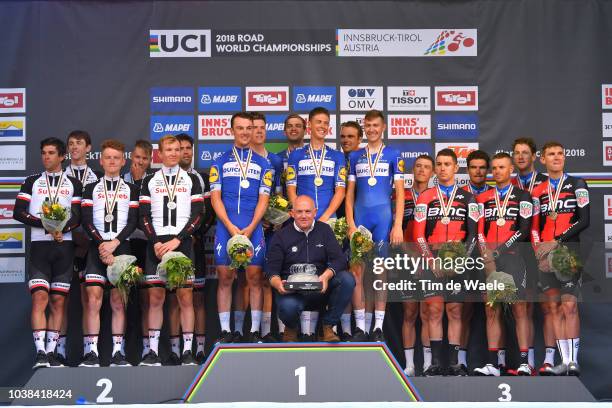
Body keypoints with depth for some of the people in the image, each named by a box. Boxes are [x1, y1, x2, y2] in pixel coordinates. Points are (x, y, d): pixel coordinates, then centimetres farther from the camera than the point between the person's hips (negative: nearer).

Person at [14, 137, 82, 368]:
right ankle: (40, 352, -14)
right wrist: (46, 224, -13)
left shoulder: (73, 184, 13)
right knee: (40, 297, -12)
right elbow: (18, 212, 1)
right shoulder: (32, 182, 12)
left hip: (64, 246, 1)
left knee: (58, 300, 1)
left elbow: (77, 217, 4)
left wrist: (61, 228, -16)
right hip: (39, 245, -1)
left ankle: (51, 351, 6)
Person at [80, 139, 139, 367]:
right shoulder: (91, 189, 14)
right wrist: (102, 245, -11)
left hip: (121, 247, 0)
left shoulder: (131, 190, 13)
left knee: (118, 301, 0)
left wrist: (114, 243, -11)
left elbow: (133, 222, 2)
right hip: (96, 247, 0)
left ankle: (118, 352, 2)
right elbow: (86, 221, 2)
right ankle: (91, 353, -9)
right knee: (93, 299, -10)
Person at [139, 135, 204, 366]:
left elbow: (197, 215, 1)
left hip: (182, 243, -1)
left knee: (185, 297, -4)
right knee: (155, 297, -1)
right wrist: (156, 243, -8)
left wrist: (176, 240, -9)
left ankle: (187, 351, 0)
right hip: (156, 245, 1)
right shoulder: (150, 181, 13)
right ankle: (153, 351, 2)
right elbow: (144, 217, 7)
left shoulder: (191, 180, 9)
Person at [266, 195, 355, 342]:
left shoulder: (324, 230, 10)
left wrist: (326, 276, -22)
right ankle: (291, 329, 3)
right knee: (288, 306, -38)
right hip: (292, 291, -2)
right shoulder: (281, 236, 6)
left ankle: (327, 327, -10)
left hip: (321, 289, 2)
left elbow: (339, 259, 0)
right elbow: (272, 269, 1)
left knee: (347, 279, -25)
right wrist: (277, 283, -23)